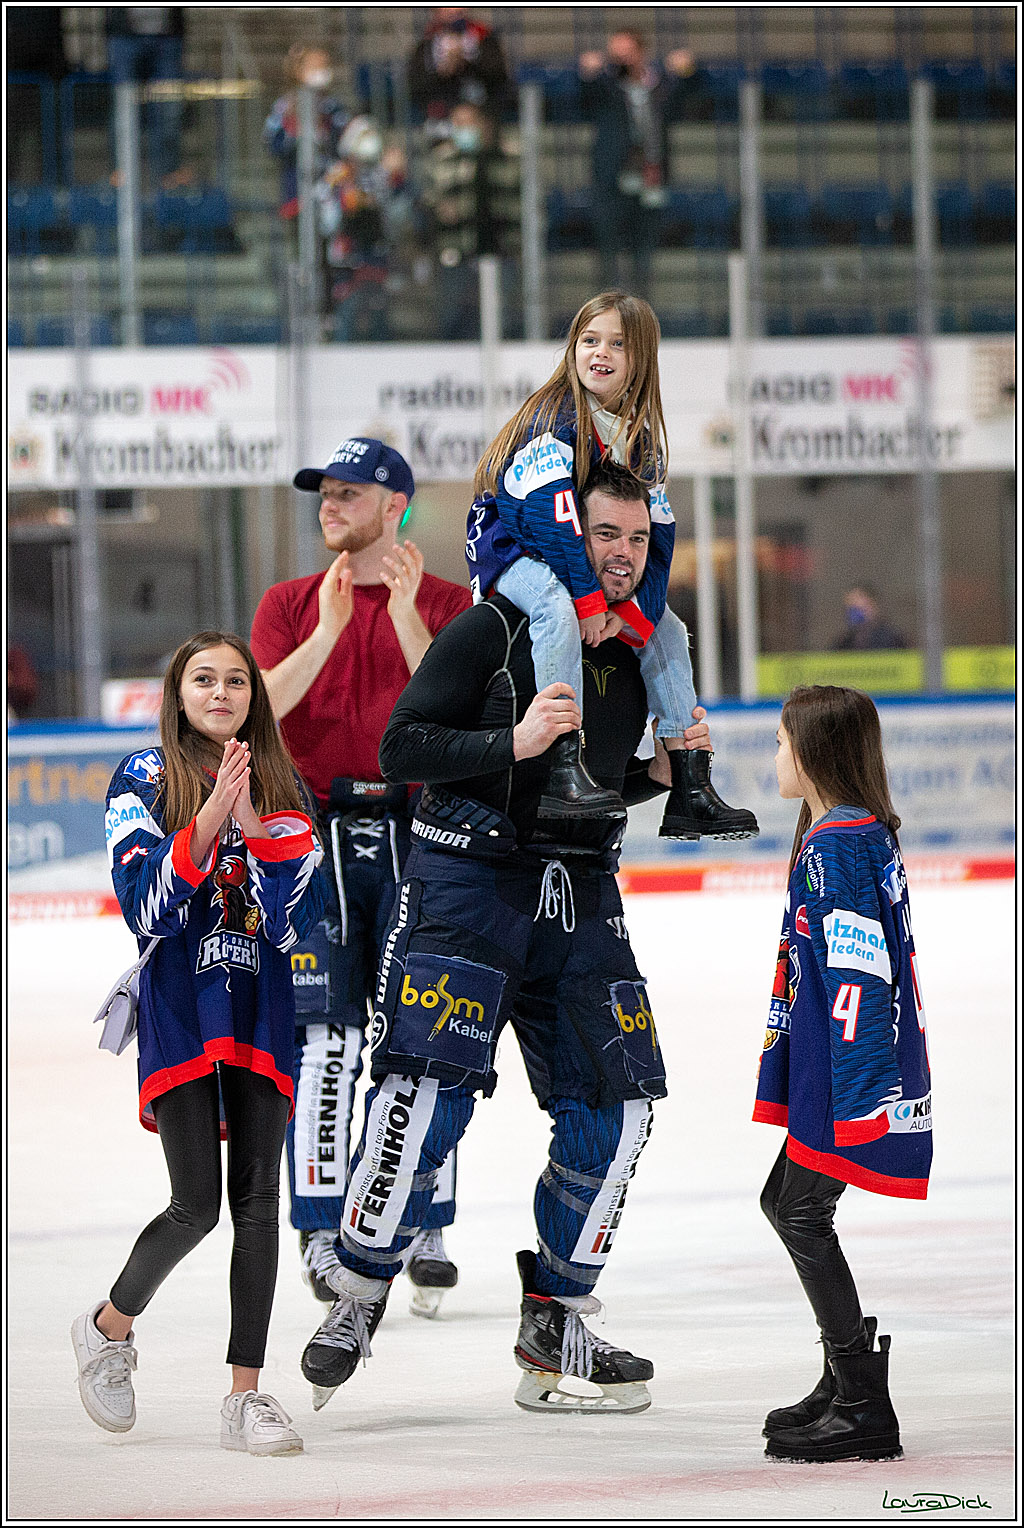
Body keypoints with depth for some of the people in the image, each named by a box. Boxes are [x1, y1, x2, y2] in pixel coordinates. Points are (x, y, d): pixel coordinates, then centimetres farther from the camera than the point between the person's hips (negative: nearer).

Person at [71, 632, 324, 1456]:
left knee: (257, 1198, -2)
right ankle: (110, 1326, 18)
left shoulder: (283, 789, 8)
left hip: (262, 1007, 3)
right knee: (197, 1206, -9)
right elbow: (145, 908, -11)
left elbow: (297, 919, -2)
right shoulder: (146, 778, 0)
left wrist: (253, 825, -13)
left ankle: (246, 1395, 1)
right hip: (179, 1006, -3)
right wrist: (209, 819, -20)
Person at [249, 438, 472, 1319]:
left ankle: (427, 1230, 6)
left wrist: (405, 616, -20)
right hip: (316, 837, 0)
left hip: (416, 832, 0)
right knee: (325, 1036, -6)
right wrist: (329, 630, -18)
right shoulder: (291, 605, 10)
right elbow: (261, 709, -6)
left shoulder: (446, 603, 6)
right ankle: (321, 1231, -2)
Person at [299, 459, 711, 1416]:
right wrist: (513, 741, -24)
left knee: (613, 1111, 1)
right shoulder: (493, 631, -9)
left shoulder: (638, 655, 12)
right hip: (467, 879, -6)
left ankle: (554, 1323, 13)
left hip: (580, 896, 6)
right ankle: (358, 1298, -2)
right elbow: (401, 747, -12)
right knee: (428, 1088, -17)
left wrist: (657, 772, 3)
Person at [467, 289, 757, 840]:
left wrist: (632, 610, -16)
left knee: (666, 628, 2)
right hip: (511, 548, -8)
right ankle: (563, 770, -40)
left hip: (589, 561, 8)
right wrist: (589, 599, -31)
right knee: (556, 606, -37)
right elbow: (549, 511, -29)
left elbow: (655, 536, 0)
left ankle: (691, 790, 3)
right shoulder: (553, 416, -20)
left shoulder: (641, 437, 3)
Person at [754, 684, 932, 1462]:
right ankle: (849, 1376, 27)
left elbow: (859, 968, -23)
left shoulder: (840, 842, -17)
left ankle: (865, 1412, -10)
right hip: (828, 1069, 11)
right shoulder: (859, 832, 16)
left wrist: (856, 1089, -26)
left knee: (805, 1215, -9)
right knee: (786, 1202, 18)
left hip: (860, 1074, -11)